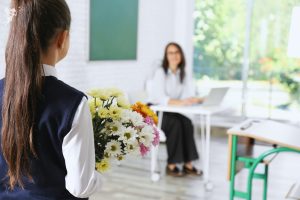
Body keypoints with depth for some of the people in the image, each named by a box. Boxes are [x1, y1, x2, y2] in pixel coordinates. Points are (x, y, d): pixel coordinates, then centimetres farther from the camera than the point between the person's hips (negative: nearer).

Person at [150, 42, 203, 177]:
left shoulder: (183, 73, 3)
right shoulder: (160, 72, -16)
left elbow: (190, 95, -4)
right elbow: (161, 99, -29)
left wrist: (198, 100, -27)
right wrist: (181, 102, -42)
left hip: (170, 112, 5)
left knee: (187, 123, -24)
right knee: (176, 124, -31)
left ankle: (187, 164, -21)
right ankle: (171, 165, -23)